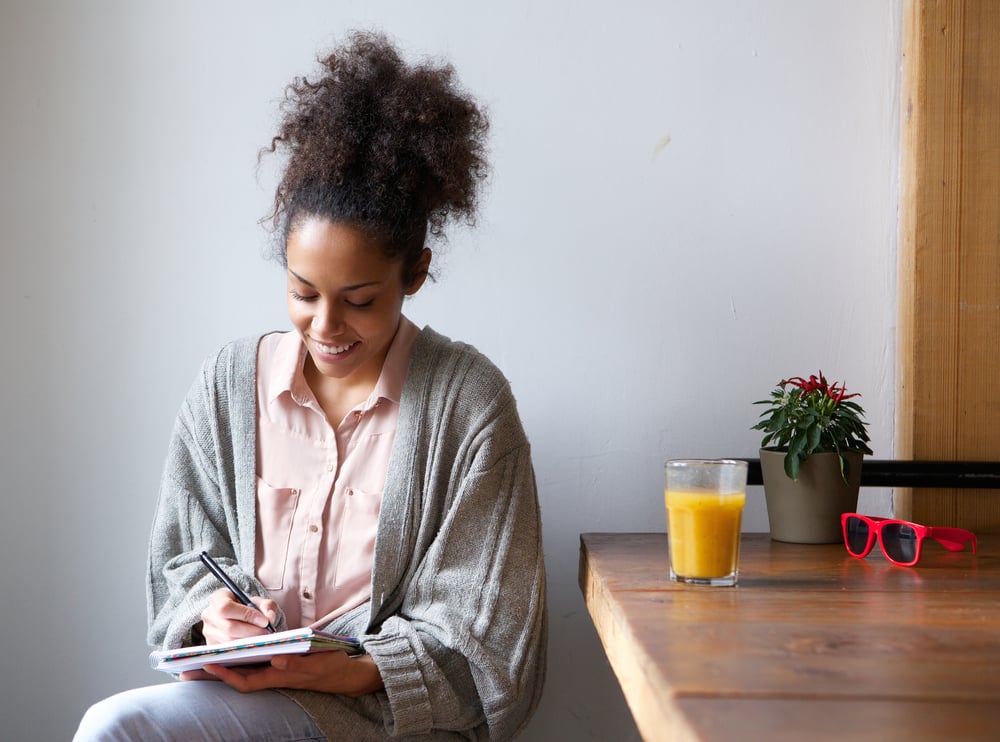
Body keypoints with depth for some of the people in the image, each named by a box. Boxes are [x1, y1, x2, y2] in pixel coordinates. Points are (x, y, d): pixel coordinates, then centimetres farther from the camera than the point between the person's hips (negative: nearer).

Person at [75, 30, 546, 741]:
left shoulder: (469, 402, -6)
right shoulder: (229, 383, 7)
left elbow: (477, 636, -6)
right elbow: (185, 554, 15)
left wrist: (346, 671, -21)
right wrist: (212, 609, -8)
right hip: (244, 678, 5)